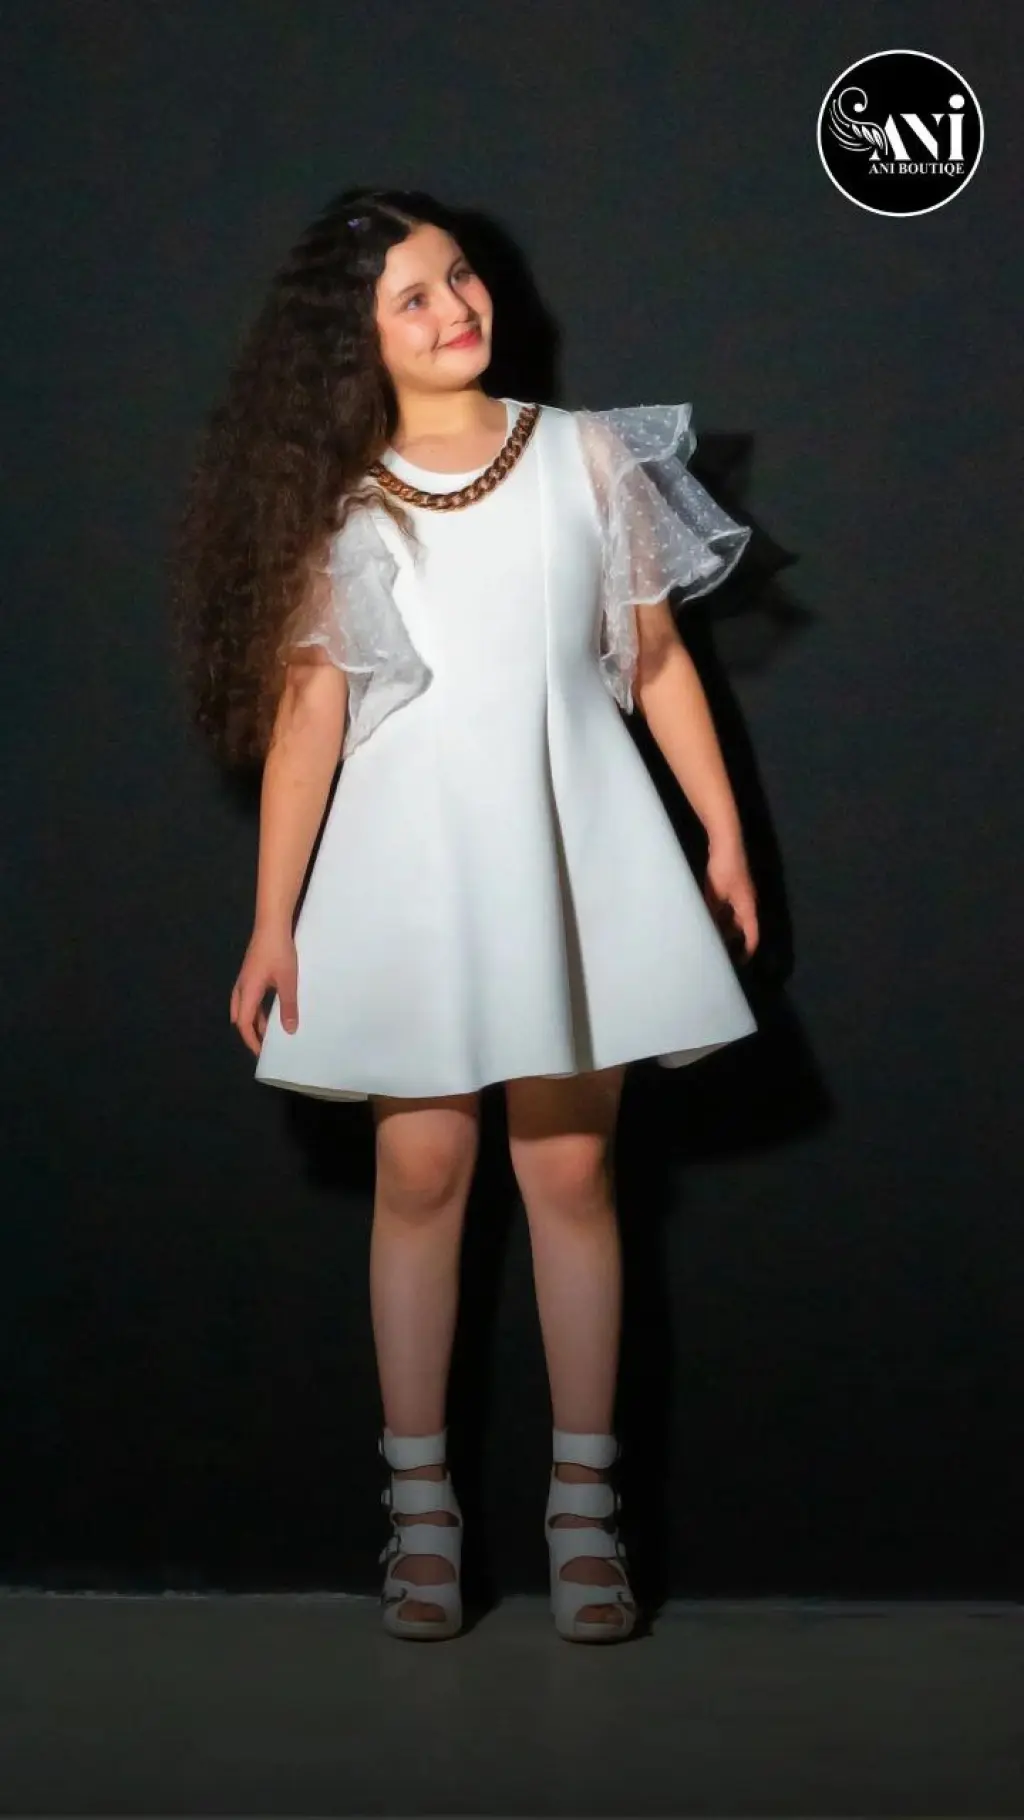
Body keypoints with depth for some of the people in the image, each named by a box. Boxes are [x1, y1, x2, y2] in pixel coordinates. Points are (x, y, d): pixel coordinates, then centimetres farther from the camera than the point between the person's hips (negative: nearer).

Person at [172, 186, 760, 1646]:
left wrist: (724, 832, 6)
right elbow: (306, 713, -2)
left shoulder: (590, 457, 3)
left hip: (570, 847, 0)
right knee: (421, 1172, 2)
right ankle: (420, 1503, 13)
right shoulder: (337, 503, 1)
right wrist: (272, 922, -5)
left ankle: (584, 1501, 11)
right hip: (407, 864, 0)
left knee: (570, 1169, 1)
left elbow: (658, 659, 7)